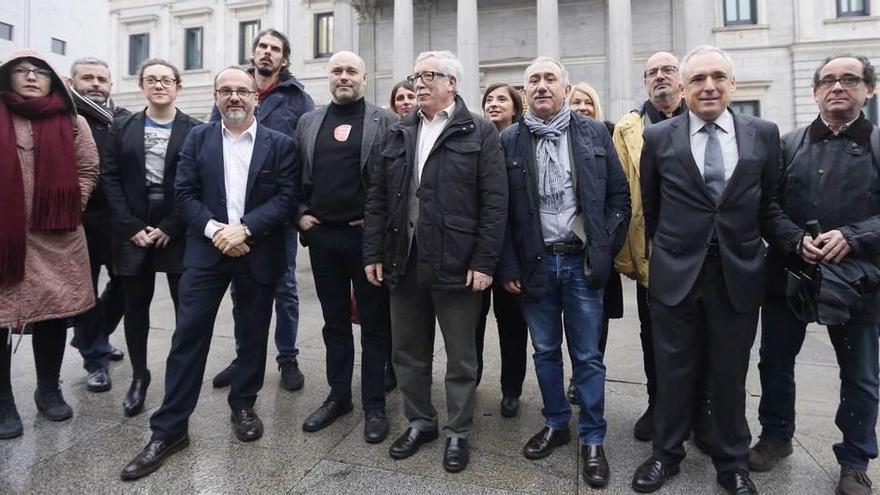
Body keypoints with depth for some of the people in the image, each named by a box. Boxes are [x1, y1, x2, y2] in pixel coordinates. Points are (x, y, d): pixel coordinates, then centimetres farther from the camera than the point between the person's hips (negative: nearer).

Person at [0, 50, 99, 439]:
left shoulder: (72, 123, 7)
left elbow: (88, 170, 8)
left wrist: (70, 209, -2)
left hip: (55, 237, 1)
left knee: (54, 313, 8)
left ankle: (49, 390, 25)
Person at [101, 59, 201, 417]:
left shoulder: (195, 130, 1)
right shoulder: (122, 128, 10)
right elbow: (110, 179, 4)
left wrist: (171, 227, -11)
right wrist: (132, 226, -7)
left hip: (178, 232, -2)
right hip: (133, 231, 3)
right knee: (135, 306, 8)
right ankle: (139, 376, 23)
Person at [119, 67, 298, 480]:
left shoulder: (280, 144, 2)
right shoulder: (198, 138, 8)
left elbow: (286, 198, -7)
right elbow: (185, 193, 1)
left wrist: (244, 229, -17)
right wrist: (214, 229, -15)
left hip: (258, 253, 0)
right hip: (206, 249, 1)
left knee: (254, 334, 10)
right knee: (188, 334, 1)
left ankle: (243, 406, 31)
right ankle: (168, 429, 11)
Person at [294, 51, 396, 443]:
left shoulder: (386, 123, 0)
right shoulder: (308, 122, 12)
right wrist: (301, 214, 3)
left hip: (367, 235, -4)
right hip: (322, 235, 4)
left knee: (374, 324, 5)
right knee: (334, 321, 14)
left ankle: (374, 406, 17)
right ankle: (338, 396, 29)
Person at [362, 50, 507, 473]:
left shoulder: (479, 132, -1)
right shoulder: (398, 133, 12)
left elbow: (495, 201, -7)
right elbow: (377, 197, 11)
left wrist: (484, 261, -13)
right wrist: (373, 253, 4)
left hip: (456, 263, -4)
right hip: (404, 261, 5)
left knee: (460, 356, 9)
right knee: (407, 351, 15)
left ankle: (458, 433, 28)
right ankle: (419, 421, 35)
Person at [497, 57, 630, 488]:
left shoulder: (594, 133, 4)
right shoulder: (510, 140, 2)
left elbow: (619, 194, 5)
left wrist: (605, 250, -3)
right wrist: (508, 266, -4)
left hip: (582, 262, 0)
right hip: (534, 263, 1)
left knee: (587, 356, 8)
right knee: (545, 351, 13)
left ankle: (592, 440, 24)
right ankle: (555, 424, 33)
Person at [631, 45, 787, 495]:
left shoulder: (764, 134, 3)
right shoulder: (657, 137, -1)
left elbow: (770, 204, 10)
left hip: (739, 273, 1)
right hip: (675, 272, -1)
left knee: (730, 373, 13)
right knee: (674, 370, 10)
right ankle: (667, 453, 31)